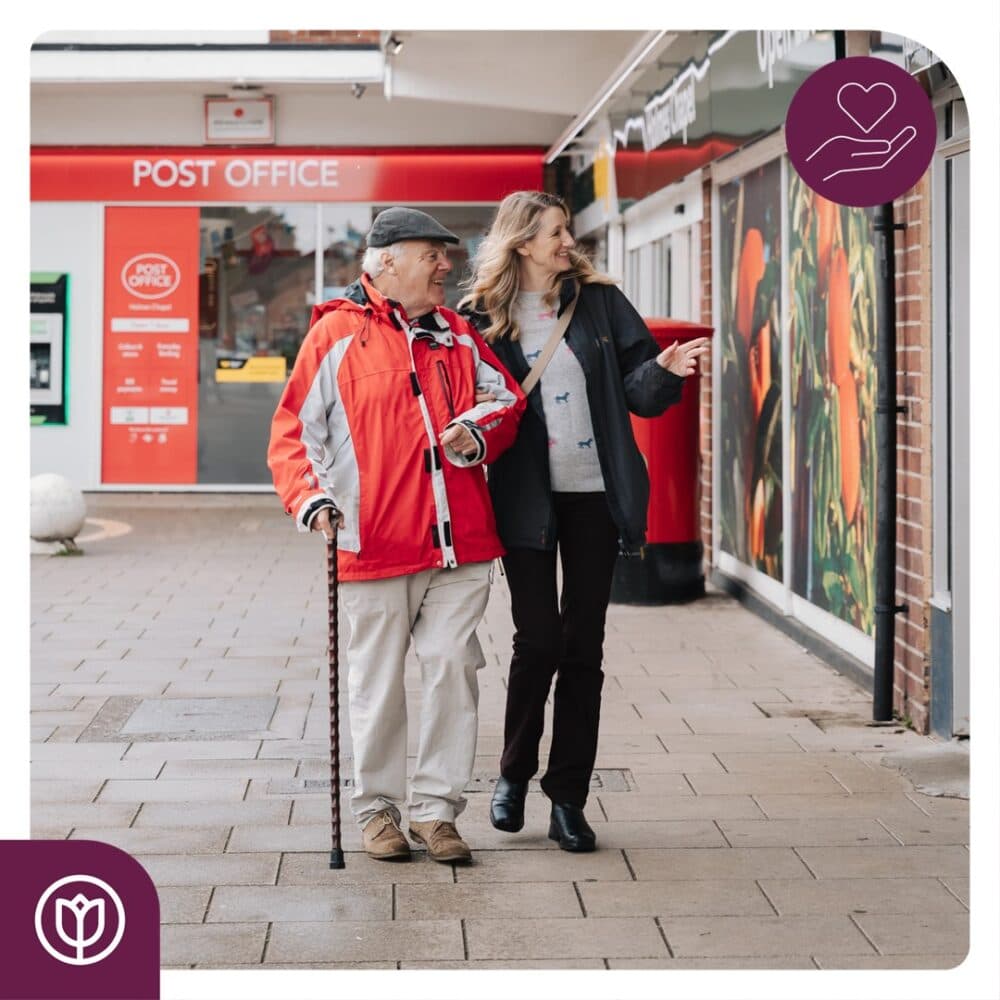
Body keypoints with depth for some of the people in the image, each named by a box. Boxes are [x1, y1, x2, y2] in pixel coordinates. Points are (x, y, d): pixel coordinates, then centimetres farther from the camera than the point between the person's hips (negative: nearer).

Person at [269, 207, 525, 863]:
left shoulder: (456, 333, 14)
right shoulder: (336, 334, 0)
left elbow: (505, 398, 19)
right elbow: (294, 430, 1)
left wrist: (478, 434, -2)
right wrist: (311, 497, -13)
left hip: (460, 539, 4)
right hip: (375, 541, -3)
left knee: (453, 668, 0)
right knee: (378, 679, 4)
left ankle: (436, 808, 10)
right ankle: (378, 808, 18)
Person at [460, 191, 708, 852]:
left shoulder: (599, 302, 6)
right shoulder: (485, 317, 1)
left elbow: (637, 393, 5)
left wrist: (664, 372, -15)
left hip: (594, 496, 2)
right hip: (526, 497, -2)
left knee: (583, 646, 4)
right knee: (538, 640, -6)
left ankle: (569, 798, 12)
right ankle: (515, 773, 18)